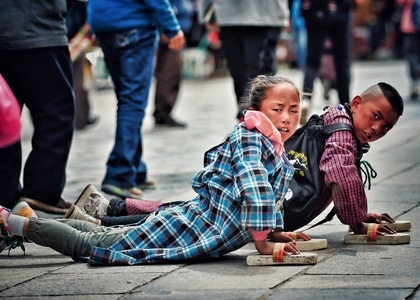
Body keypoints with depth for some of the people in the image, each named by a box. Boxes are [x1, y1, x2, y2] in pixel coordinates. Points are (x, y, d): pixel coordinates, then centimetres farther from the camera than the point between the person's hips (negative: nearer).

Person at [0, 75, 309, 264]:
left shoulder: (280, 156, 8)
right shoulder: (248, 138, -21)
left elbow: (272, 198, 24)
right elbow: (255, 188, -35)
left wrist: (277, 233, 11)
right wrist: (263, 243, -31)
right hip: (183, 230, -9)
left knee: (101, 236, 22)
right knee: (88, 244, 1)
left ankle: (25, 220, 33)